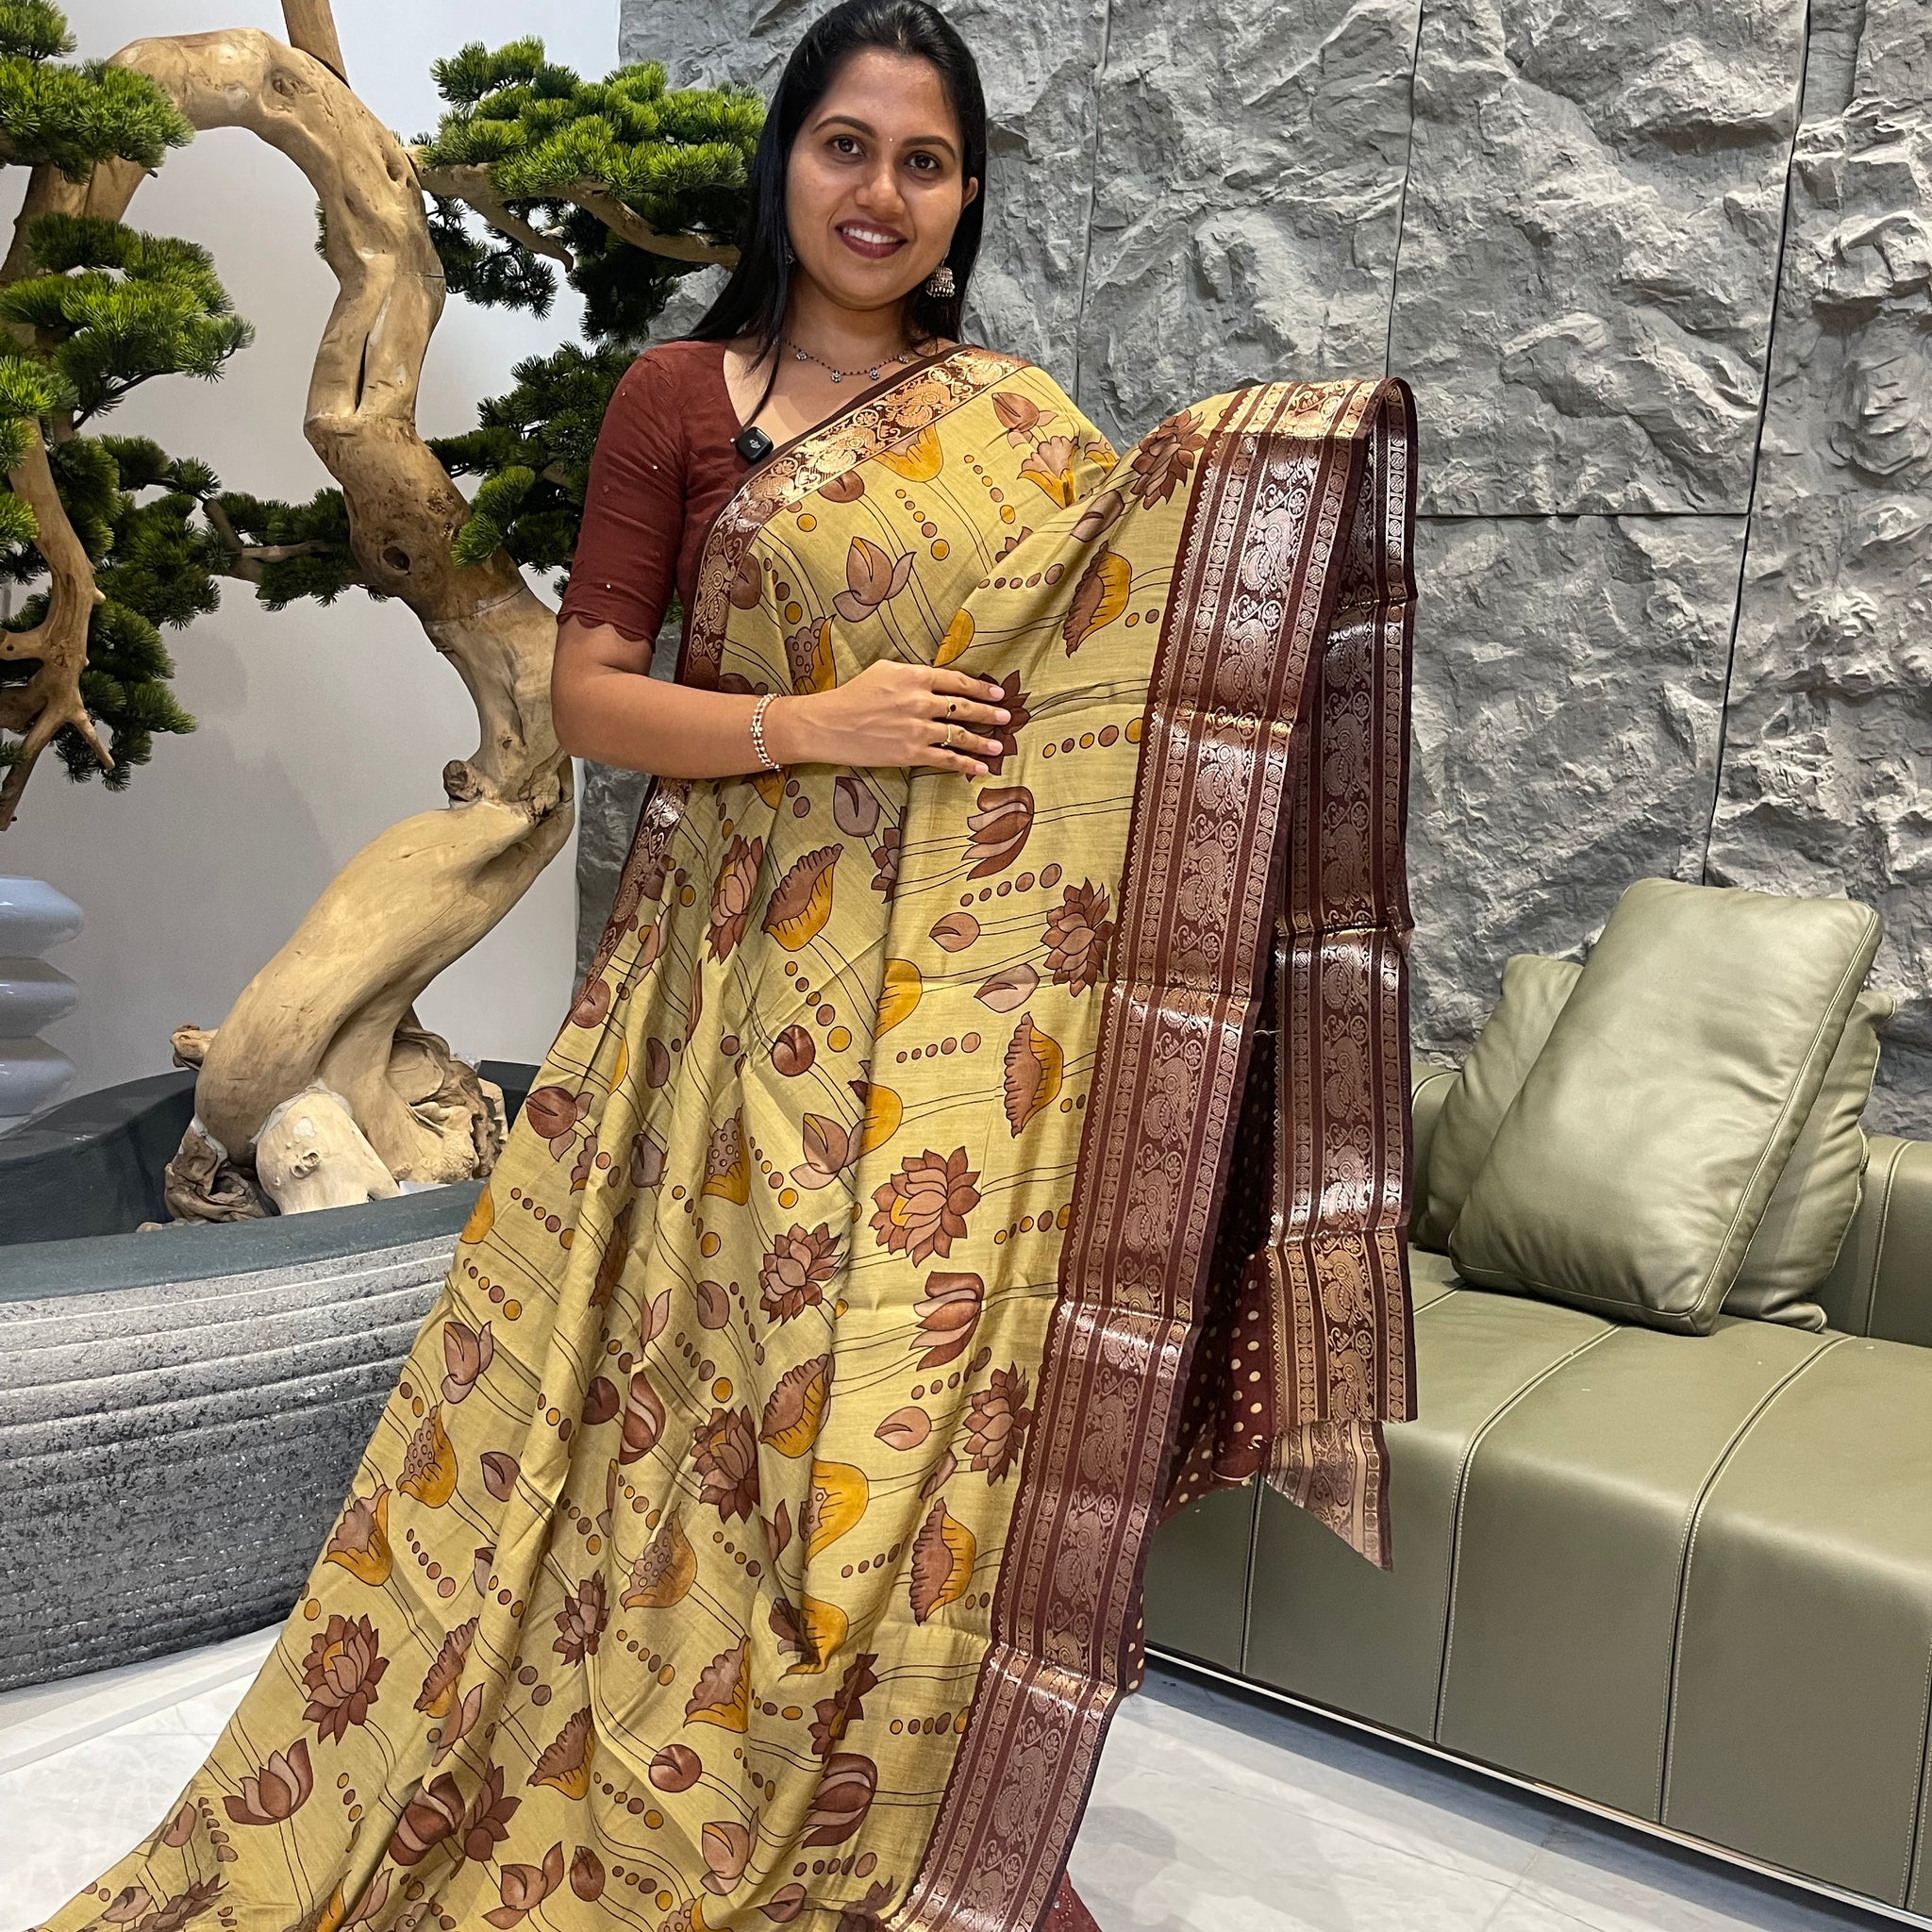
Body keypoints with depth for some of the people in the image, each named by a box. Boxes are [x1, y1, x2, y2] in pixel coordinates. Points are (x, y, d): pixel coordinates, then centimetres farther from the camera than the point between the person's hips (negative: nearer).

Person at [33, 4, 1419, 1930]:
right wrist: (810, 723, -14)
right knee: (736, 1385, 2)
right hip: (749, 980, -2)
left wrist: (1237, 488, -2)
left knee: (931, 1406, 5)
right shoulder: (680, 394, 3)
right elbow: (586, 696, -2)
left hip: (963, 1002, 3)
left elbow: (1132, 647, 12)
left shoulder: (1023, 419, 12)